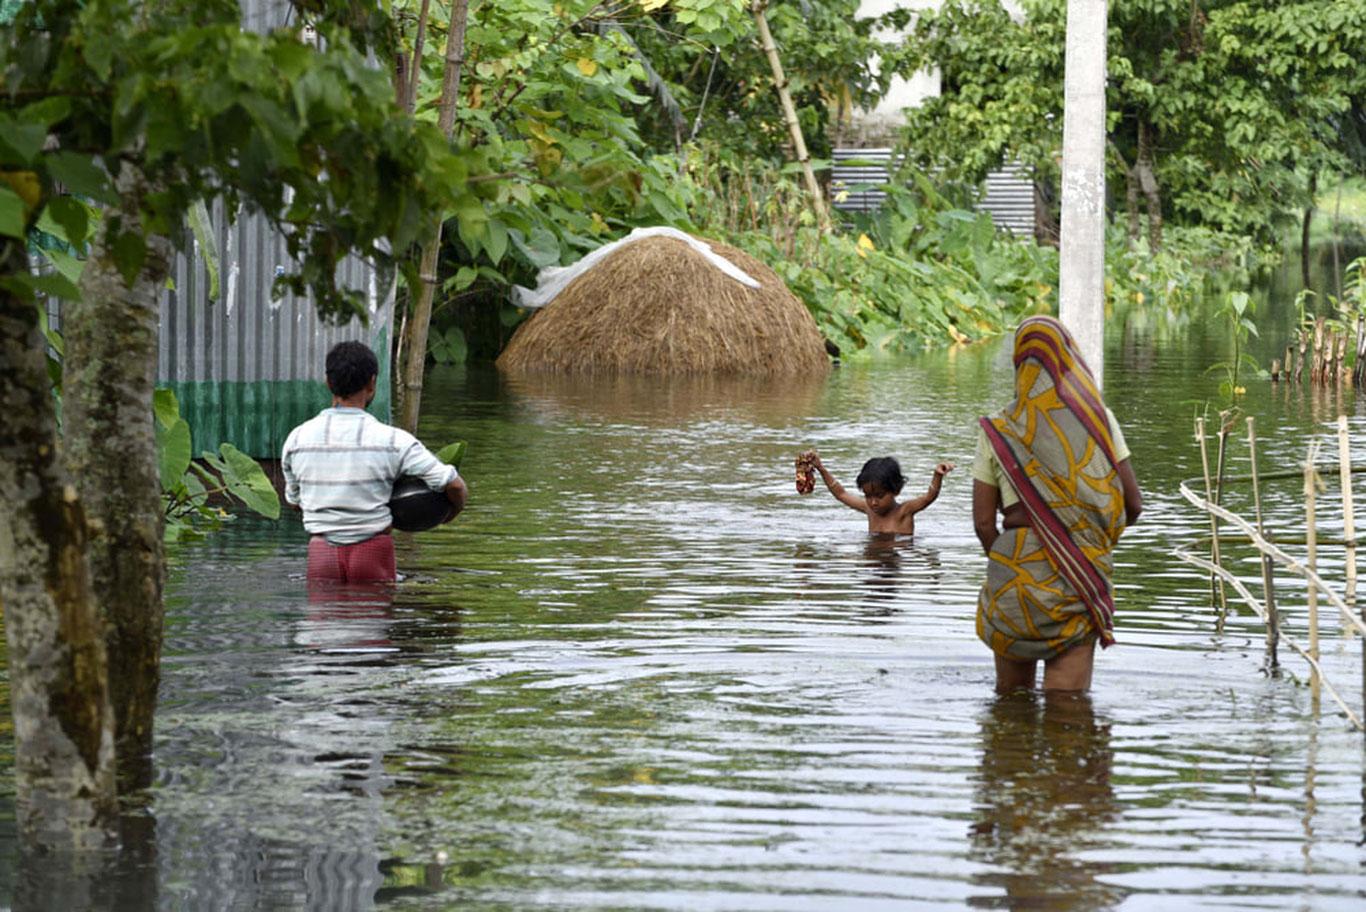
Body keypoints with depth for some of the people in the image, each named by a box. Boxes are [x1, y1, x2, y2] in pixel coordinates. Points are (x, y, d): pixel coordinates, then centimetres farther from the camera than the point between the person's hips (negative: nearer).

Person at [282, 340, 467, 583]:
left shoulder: (296, 440, 0)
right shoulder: (393, 441, -8)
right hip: (372, 554, -2)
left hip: (322, 554, 2)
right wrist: (453, 511, 16)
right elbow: (455, 485, -6)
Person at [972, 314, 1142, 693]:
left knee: (1011, 694, 15)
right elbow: (1133, 505, 3)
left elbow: (983, 523, 0)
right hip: (1081, 576, 0)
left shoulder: (998, 431, 1)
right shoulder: (1098, 419, 0)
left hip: (1015, 570, 1)